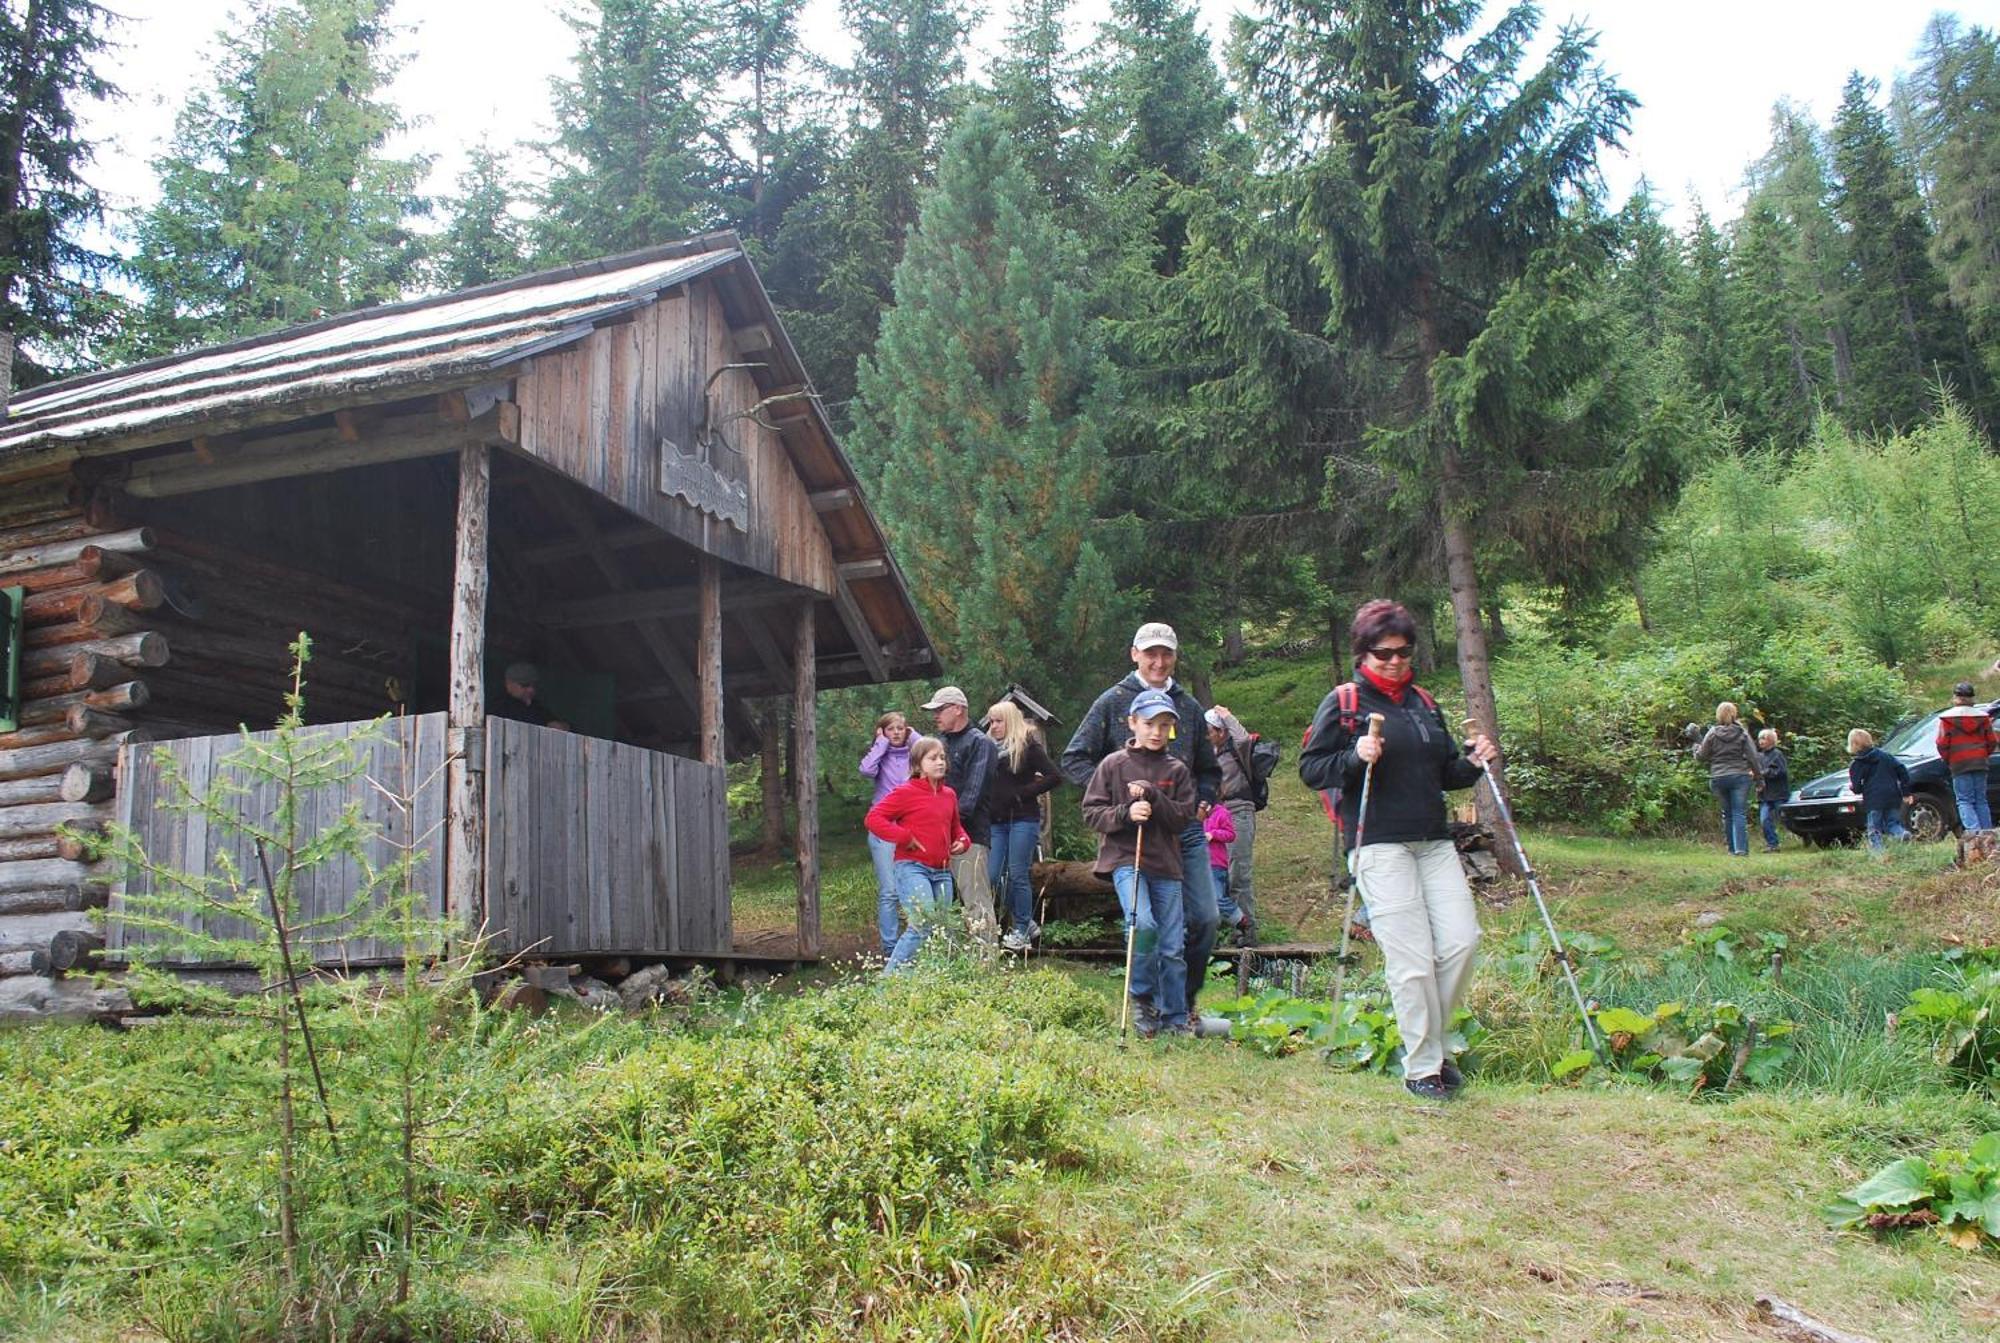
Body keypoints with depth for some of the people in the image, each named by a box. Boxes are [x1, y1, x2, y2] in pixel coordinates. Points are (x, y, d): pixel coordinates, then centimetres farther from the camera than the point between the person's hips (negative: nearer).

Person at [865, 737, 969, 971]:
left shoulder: (949, 795, 15)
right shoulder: (907, 792, -5)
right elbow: (873, 818, -10)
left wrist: (962, 840, 10)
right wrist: (905, 838, -15)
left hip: (942, 871, 7)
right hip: (912, 868, -7)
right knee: (923, 926, -19)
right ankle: (890, 976, -10)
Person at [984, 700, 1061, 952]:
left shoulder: (1028, 745, -3)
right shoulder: (989, 747, 13)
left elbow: (1054, 776, -9)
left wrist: (1023, 793, -11)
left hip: (1023, 819, -6)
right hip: (996, 820, 6)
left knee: (1018, 875, -4)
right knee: (993, 876, 2)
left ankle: (1021, 931, 9)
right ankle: (1027, 923, 17)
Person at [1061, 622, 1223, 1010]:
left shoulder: (1188, 706, 15)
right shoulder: (1113, 702, 2)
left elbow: (1209, 770, 25)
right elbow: (1074, 760, 0)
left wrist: (1203, 801, 6)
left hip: (1187, 829, 4)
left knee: (1205, 918, 2)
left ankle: (1184, 1003, 20)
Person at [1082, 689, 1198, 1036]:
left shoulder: (1177, 771, 9)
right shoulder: (1113, 765, 2)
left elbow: (1183, 818, 2)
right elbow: (1091, 813, 0)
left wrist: (1153, 797, -12)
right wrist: (1126, 813, -16)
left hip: (1166, 865, 3)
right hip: (1125, 860, -3)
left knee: (1173, 946, 4)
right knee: (1142, 924, -25)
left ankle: (1175, 1018, 18)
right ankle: (1143, 997, -1)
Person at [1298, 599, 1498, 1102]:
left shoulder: (1424, 703, 19)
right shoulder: (1342, 703, 1)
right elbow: (1310, 769, -3)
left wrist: (1472, 763, 6)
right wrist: (1355, 757, -19)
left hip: (1435, 842, 6)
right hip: (1381, 846, -6)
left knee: (1462, 940, -2)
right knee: (1412, 958, -8)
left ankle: (1429, 1041, 19)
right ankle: (1420, 1067, 6)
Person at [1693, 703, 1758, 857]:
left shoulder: (1712, 734, -2)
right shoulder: (1742, 733, -1)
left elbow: (1701, 756, 2)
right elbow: (1752, 756, -1)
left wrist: (1695, 748, 24)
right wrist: (1757, 772, 14)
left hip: (1718, 778, 1)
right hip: (1739, 776, -1)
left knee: (1727, 814, 11)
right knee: (1739, 813, -2)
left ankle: (1732, 848, 13)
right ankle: (1741, 848, -13)